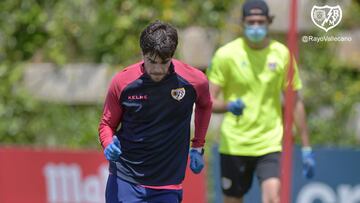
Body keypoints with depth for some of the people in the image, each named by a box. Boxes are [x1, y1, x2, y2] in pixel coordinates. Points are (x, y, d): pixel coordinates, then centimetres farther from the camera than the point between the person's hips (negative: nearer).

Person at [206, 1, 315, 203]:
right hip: (234, 145, 0)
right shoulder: (226, 54, -5)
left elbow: (296, 101, 9)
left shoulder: (281, 54, 1)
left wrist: (306, 147, 7)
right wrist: (228, 106, -28)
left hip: (269, 144, 0)